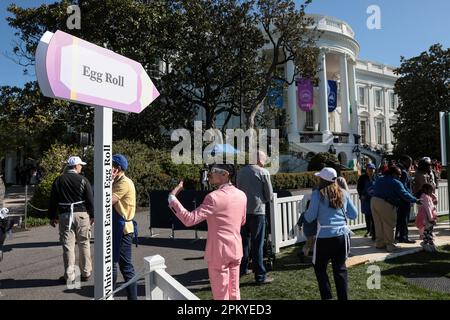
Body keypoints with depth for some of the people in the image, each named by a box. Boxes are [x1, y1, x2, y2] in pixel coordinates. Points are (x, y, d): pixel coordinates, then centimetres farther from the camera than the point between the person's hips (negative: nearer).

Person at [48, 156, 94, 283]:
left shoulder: (58, 180, 6)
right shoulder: (83, 180, -3)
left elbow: (53, 200, 7)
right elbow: (90, 199, -4)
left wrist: (52, 217, 14)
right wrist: (92, 215, 4)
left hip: (65, 215, 2)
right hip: (81, 214, -1)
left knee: (68, 245, 4)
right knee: (84, 244, 10)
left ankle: (69, 276, 7)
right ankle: (86, 273, 19)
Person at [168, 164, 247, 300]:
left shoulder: (214, 197, -21)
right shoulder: (241, 195, 1)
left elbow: (189, 219, -24)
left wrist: (172, 197, -17)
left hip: (219, 252, -6)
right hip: (236, 250, 6)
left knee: (221, 295, 10)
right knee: (234, 292, 19)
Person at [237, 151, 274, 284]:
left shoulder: (241, 171, 7)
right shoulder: (263, 172, -8)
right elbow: (269, 195, -3)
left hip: (243, 210, 5)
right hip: (257, 210, -5)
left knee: (244, 241, 17)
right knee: (257, 244, 0)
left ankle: (242, 269, 29)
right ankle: (260, 276, 6)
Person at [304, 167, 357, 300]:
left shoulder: (317, 194, -7)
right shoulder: (343, 193, 5)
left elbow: (310, 217, -7)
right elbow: (354, 215, 10)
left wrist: (305, 213, 14)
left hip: (324, 237, -4)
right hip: (342, 235, 4)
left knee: (320, 269, 13)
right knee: (340, 268, 15)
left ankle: (327, 296, 12)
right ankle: (343, 297, 20)